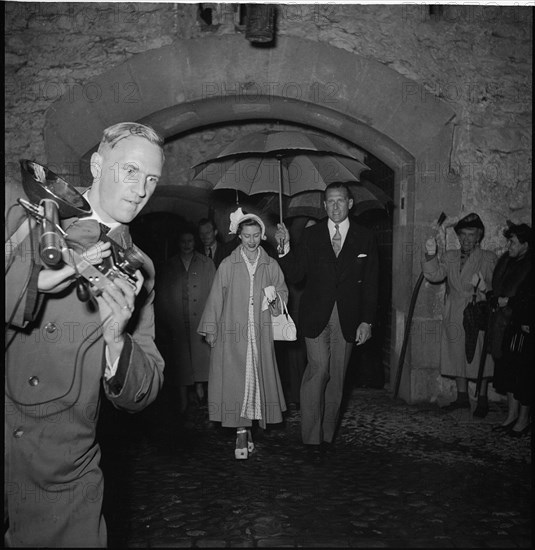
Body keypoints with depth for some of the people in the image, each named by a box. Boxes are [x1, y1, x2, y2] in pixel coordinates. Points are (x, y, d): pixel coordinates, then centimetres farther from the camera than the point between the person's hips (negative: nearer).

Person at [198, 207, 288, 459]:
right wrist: (210, 330, 4)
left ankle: (245, 430, 16)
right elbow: (215, 298, 4)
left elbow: (283, 292, 15)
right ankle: (242, 432, 1)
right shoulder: (228, 265, 1)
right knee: (236, 381, -5)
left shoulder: (271, 265, 6)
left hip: (261, 333, 2)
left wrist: (275, 296, -8)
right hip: (232, 333, -2)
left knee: (257, 379, 3)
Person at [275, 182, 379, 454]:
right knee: (319, 368, -13)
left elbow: (370, 284, 5)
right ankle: (311, 436, -2)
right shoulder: (311, 235, 5)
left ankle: (327, 435, 18)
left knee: (336, 377, 5)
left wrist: (366, 321, 0)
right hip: (315, 316, -1)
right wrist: (286, 247, -12)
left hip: (347, 318, 1)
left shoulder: (365, 238, 5)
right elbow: (295, 276, 2)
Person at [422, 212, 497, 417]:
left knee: (480, 359, 2)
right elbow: (435, 275, -8)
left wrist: (483, 286, -29)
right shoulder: (449, 257, 9)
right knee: (457, 357, 11)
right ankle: (462, 397, 25)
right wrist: (430, 256, -26)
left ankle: (482, 400, 16)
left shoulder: (488, 258, 0)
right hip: (454, 319, 3)